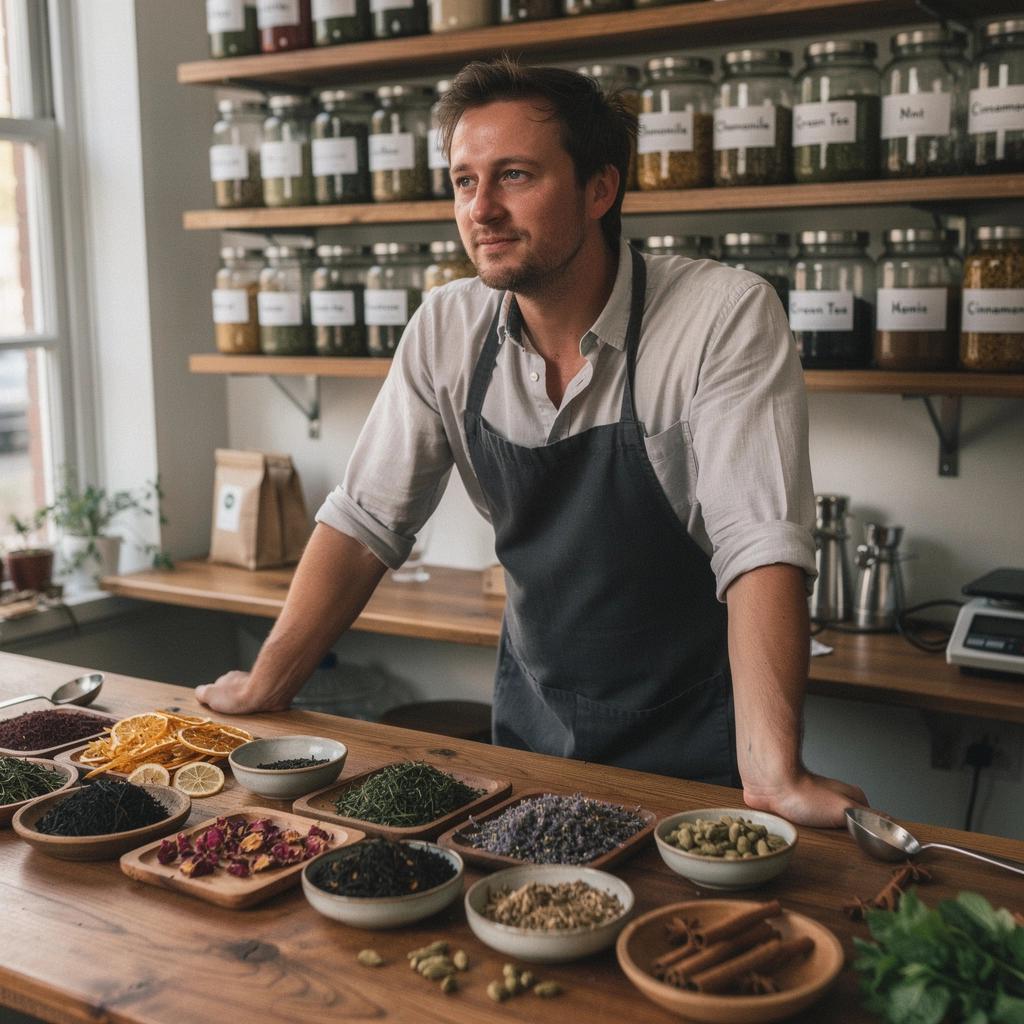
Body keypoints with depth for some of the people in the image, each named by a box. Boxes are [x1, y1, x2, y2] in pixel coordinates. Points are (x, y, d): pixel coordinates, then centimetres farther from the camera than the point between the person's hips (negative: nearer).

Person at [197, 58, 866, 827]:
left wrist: (773, 772, -34)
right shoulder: (447, 330, -5)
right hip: (534, 727, 4)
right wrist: (267, 684, -6)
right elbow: (365, 521, 0)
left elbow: (760, 543, -26)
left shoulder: (725, 318, -19)